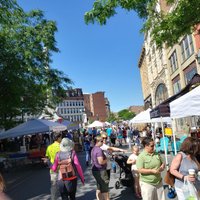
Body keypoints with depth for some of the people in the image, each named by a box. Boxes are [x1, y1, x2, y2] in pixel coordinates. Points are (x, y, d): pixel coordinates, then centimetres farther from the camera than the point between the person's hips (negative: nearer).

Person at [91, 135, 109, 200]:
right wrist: (106, 160, -10)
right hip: (100, 171, -9)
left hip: (95, 170, 9)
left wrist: (104, 159, 14)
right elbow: (101, 162, -28)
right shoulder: (99, 150, -22)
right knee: (105, 188, 3)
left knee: (99, 188, 17)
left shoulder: (93, 149, 9)